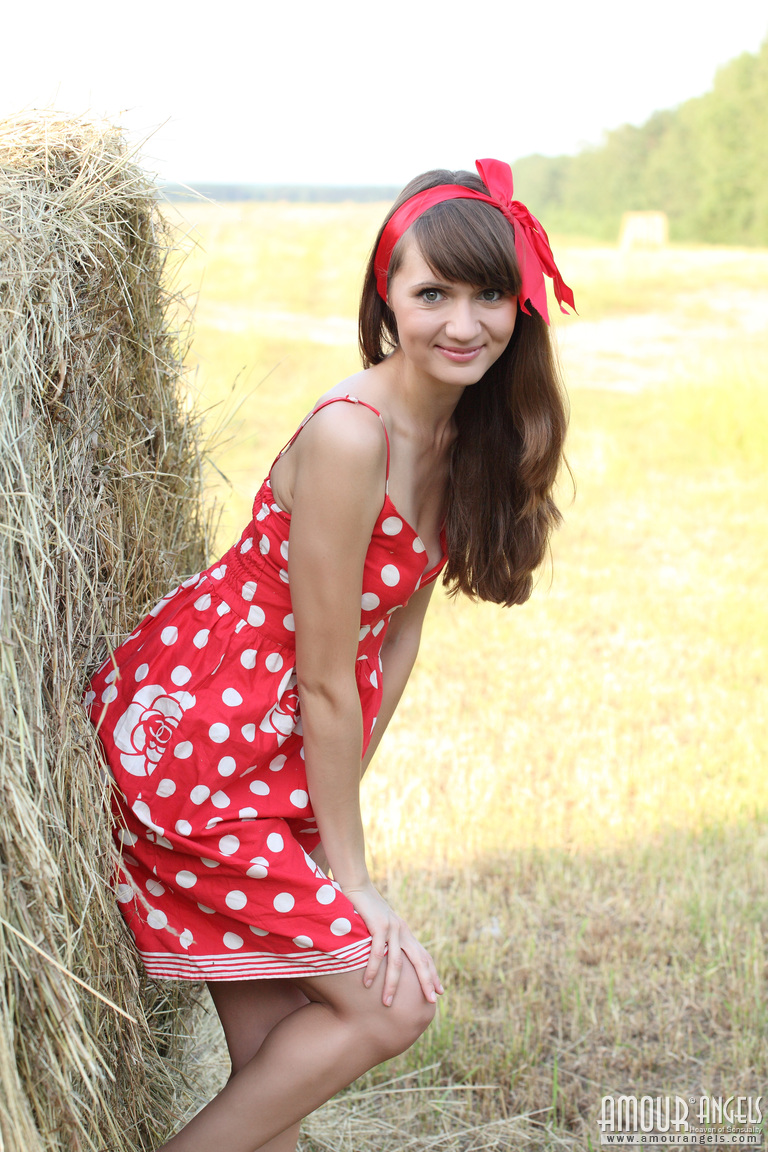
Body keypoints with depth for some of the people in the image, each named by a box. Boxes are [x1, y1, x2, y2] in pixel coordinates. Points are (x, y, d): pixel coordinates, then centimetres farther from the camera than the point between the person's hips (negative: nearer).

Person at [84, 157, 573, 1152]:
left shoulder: (470, 429, 1)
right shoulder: (349, 436, -25)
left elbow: (399, 628, 6)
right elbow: (324, 678, -20)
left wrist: (336, 801, 4)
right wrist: (349, 871, -11)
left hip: (282, 755, 8)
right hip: (192, 742, -8)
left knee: (277, 1045, 11)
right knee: (392, 1001, -6)